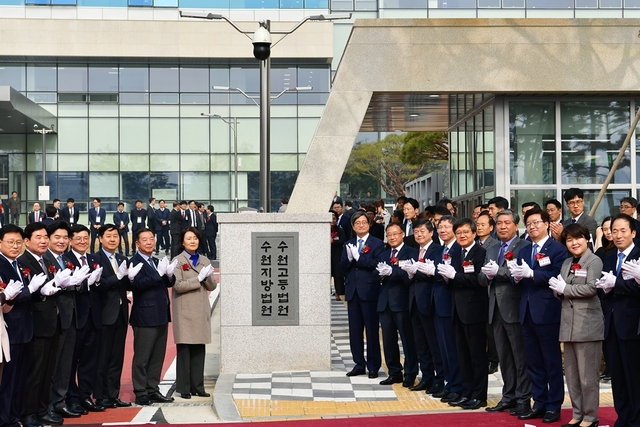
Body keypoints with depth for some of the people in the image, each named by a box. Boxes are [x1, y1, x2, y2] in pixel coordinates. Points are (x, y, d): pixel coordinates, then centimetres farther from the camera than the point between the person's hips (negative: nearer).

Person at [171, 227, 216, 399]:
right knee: (184, 351, -2)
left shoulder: (204, 261, 14)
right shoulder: (178, 261, -2)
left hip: (201, 311, 5)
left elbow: (212, 286, 11)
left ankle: (198, 386, 13)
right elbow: (177, 285, -12)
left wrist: (208, 277, -10)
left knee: (199, 351, 6)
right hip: (185, 312, -5)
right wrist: (199, 278, -16)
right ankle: (184, 388, 4)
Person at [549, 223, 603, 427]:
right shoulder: (566, 263, 16)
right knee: (571, 374, 12)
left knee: (587, 375, -3)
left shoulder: (594, 261, -5)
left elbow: (591, 288, -18)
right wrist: (557, 288, -4)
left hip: (587, 325, -8)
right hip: (569, 325, 8)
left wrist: (565, 289, -11)